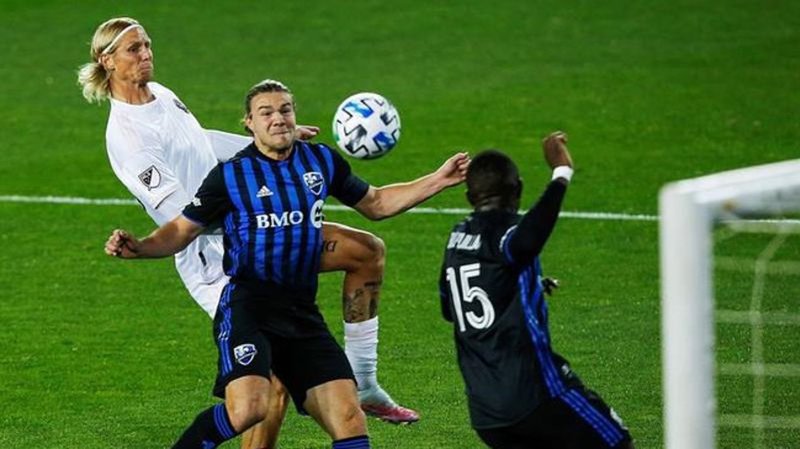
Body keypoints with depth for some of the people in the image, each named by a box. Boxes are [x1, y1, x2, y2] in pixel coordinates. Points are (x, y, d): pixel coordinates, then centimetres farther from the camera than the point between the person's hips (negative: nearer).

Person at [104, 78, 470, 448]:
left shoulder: (322, 161, 11)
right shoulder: (230, 175, -2)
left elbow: (374, 204, 25)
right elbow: (182, 231, 3)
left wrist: (438, 180, 19)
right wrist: (138, 248, -17)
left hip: (302, 314, 5)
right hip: (247, 308, -5)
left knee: (348, 418, -5)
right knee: (248, 409, -29)